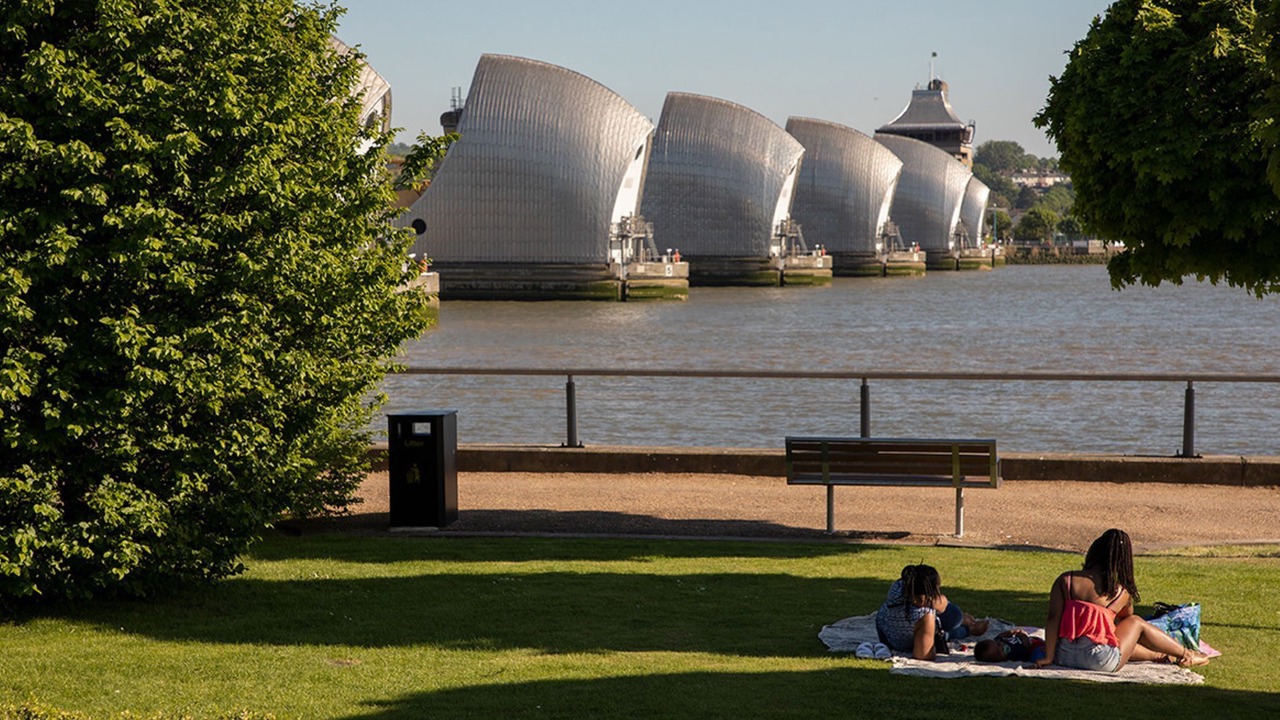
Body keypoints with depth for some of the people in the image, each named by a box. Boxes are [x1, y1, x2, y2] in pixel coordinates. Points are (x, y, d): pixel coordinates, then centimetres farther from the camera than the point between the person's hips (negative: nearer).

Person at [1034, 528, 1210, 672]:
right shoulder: (1123, 592, -2)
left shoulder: (1065, 580, -1)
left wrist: (1049, 657, -8)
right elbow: (1127, 620, 18)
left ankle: (1159, 656, 57)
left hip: (1062, 656, 3)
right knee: (1136, 623, 26)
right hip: (1101, 660, -3)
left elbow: (1054, 618, -9)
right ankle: (1187, 655, 44)